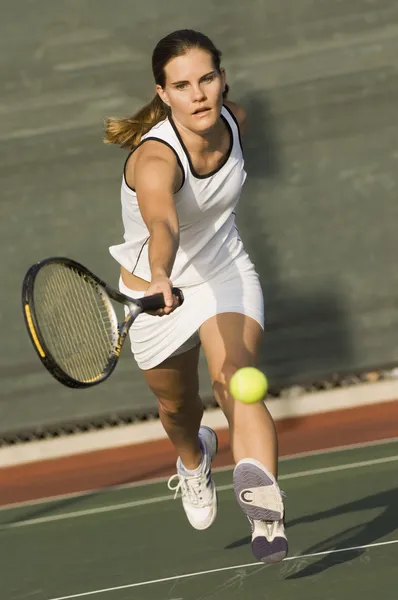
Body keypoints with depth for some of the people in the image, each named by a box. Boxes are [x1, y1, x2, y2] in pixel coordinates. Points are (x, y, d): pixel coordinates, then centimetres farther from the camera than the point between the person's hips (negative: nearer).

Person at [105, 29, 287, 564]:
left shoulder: (234, 120, -16)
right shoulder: (154, 159, -36)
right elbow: (162, 225, -57)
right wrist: (160, 277, -76)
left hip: (226, 274, 2)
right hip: (155, 292, -2)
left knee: (237, 385, -25)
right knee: (177, 406, 22)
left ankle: (266, 513, -41)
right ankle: (193, 460, 59)